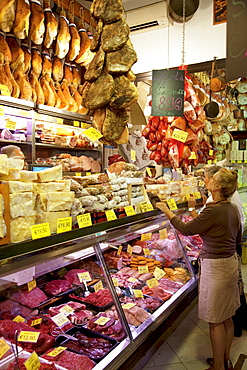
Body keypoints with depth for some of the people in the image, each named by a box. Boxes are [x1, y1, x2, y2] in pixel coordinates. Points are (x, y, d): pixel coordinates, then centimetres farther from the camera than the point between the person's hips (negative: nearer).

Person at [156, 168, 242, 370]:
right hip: (231, 262, 9)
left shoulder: (213, 211, -24)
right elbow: (237, 239, 14)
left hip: (215, 266, -9)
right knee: (226, 317, 21)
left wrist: (167, 211, -4)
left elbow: (186, 229, -14)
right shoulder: (233, 209, 3)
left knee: (215, 320, 7)